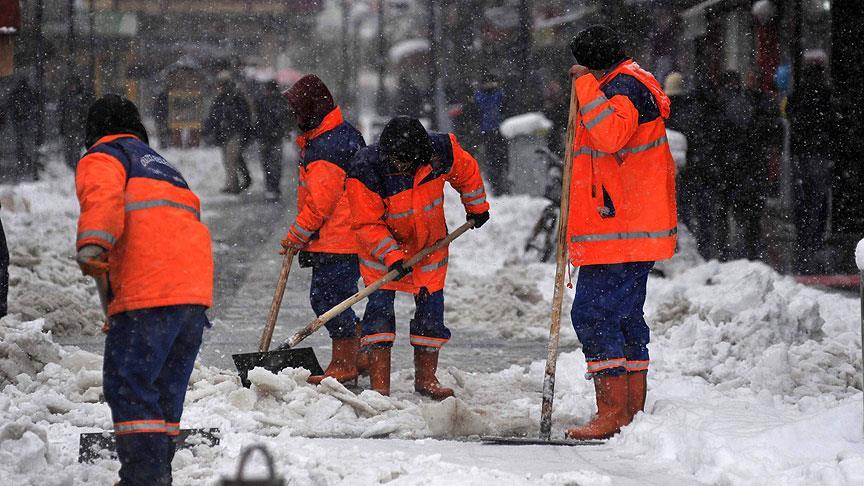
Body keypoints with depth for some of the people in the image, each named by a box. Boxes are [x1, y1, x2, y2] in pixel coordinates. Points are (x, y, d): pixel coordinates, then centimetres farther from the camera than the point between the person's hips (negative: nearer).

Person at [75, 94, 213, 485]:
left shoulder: (101, 159, 10)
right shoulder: (160, 164, 35)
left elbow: (103, 199, -13)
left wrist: (91, 247, -27)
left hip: (148, 292, -8)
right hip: (196, 290, 8)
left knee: (128, 386, -8)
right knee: (164, 392, 17)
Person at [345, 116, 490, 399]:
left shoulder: (441, 152, -21)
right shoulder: (365, 171, -30)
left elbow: (467, 172, 3)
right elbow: (367, 224, -24)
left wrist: (476, 206, 14)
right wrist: (392, 257, -33)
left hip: (430, 244, 3)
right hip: (382, 248, -3)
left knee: (431, 307, 5)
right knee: (380, 307, -12)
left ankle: (426, 378, 18)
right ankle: (379, 384, -9)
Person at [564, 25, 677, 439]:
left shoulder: (623, 88, -14)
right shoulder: (632, 85, 21)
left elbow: (610, 135, -33)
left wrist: (586, 86, -26)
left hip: (616, 231, -11)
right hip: (638, 232, 11)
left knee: (593, 314, -11)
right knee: (625, 316, 15)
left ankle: (612, 413, -13)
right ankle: (633, 411, 21)